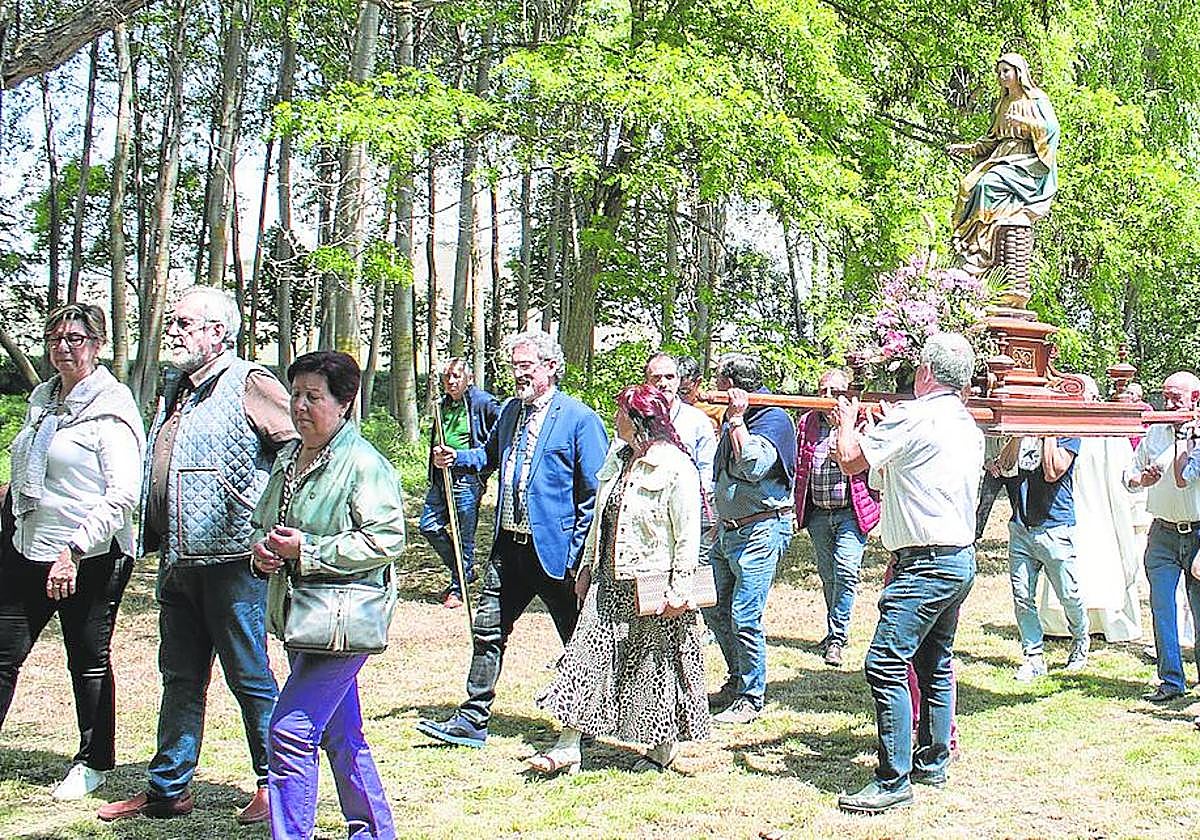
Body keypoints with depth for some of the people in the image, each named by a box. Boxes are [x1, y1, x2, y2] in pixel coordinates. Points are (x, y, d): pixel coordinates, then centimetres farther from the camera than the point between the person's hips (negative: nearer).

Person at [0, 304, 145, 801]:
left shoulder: (109, 409, -11)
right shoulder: (42, 400, 12)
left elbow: (122, 494, -19)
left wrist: (74, 550, -24)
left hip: (90, 559, -7)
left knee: (88, 662, 6)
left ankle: (94, 763, 22)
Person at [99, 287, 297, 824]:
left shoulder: (250, 385, -8)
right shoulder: (174, 390, 18)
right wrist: (156, 542, 20)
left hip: (231, 560, -8)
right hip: (177, 562, 8)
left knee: (248, 676, 1)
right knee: (180, 679, 14)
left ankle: (274, 785, 13)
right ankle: (168, 790, 23)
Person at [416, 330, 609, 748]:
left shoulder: (579, 419, -10)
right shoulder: (510, 410, 12)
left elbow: (596, 491, -11)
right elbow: (491, 454, 29)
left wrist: (579, 550, -15)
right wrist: (456, 458, 8)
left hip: (554, 550, -7)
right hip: (509, 546, 7)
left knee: (579, 639, 5)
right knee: (488, 630, 10)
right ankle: (472, 720, 20)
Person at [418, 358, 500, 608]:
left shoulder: (483, 402, -8)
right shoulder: (444, 405, 13)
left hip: (468, 477, -7)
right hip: (441, 475, 8)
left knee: (464, 535, 0)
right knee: (429, 526, 7)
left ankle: (458, 588, 13)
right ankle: (464, 571, 24)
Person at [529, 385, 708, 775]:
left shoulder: (676, 467, -14)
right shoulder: (617, 458, 11)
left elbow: (688, 536, -15)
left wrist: (679, 589, -18)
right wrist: (587, 567, 17)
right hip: (609, 582, 7)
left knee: (657, 663, 6)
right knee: (587, 657, 4)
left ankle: (664, 748, 23)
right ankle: (568, 748, 8)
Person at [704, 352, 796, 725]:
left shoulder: (773, 418, -11)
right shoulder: (733, 418, 14)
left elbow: (753, 466, -28)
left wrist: (736, 420, -22)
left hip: (761, 531, -9)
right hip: (728, 531, 9)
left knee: (744, 618, -8)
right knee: (714, 610, 14)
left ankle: (751, 697, 5)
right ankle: (737, 680, 30)